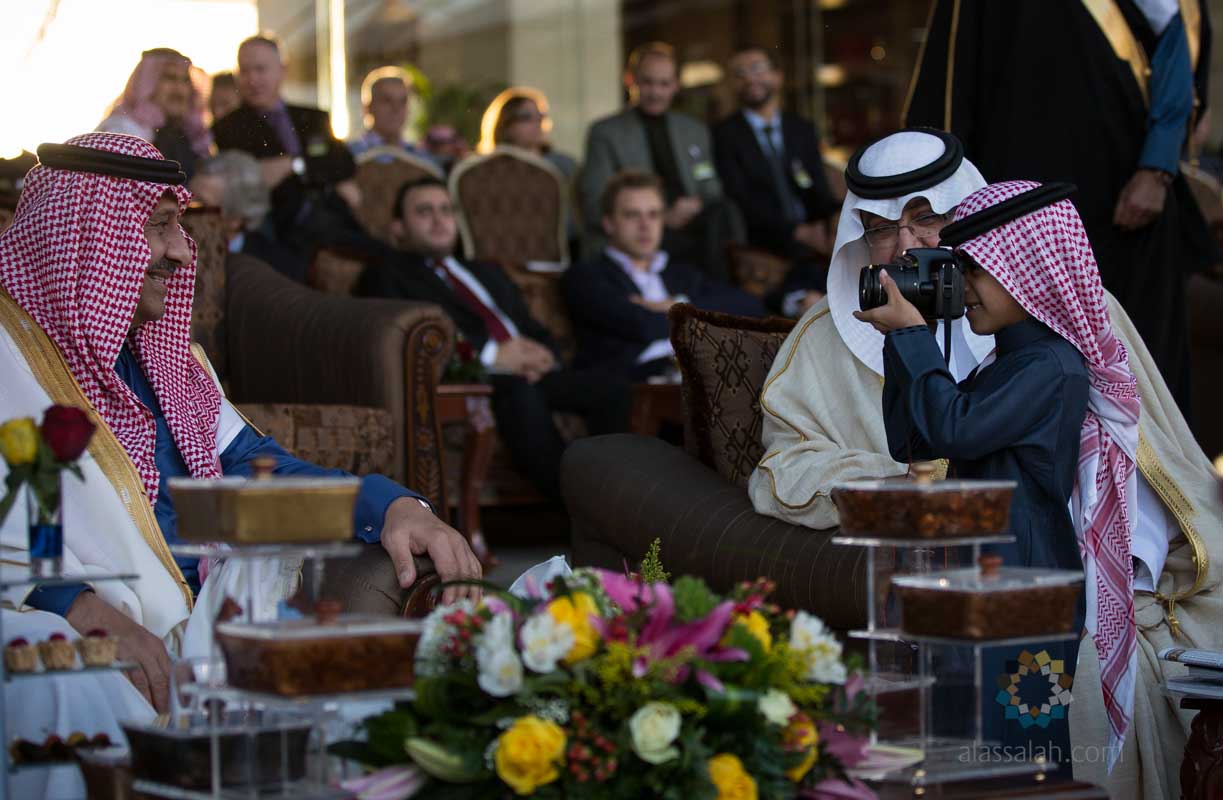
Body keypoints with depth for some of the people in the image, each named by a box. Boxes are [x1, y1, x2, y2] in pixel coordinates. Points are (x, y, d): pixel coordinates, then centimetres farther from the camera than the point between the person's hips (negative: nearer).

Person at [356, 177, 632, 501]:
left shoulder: (489, 274, 36)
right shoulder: (387, 276, 15)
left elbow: (539, 333, 29)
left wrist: (542, 356, 2)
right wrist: (490, 356, -12)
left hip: (528, 374, 6)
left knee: (609, 388, -25)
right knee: (519, 391, -40)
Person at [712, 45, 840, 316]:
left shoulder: (803, 130, 19)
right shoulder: (725, 135, 4)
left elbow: (820, 194, 14)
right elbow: (740, 202, -7)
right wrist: (800, 232, -17)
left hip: (810, 236, 5)